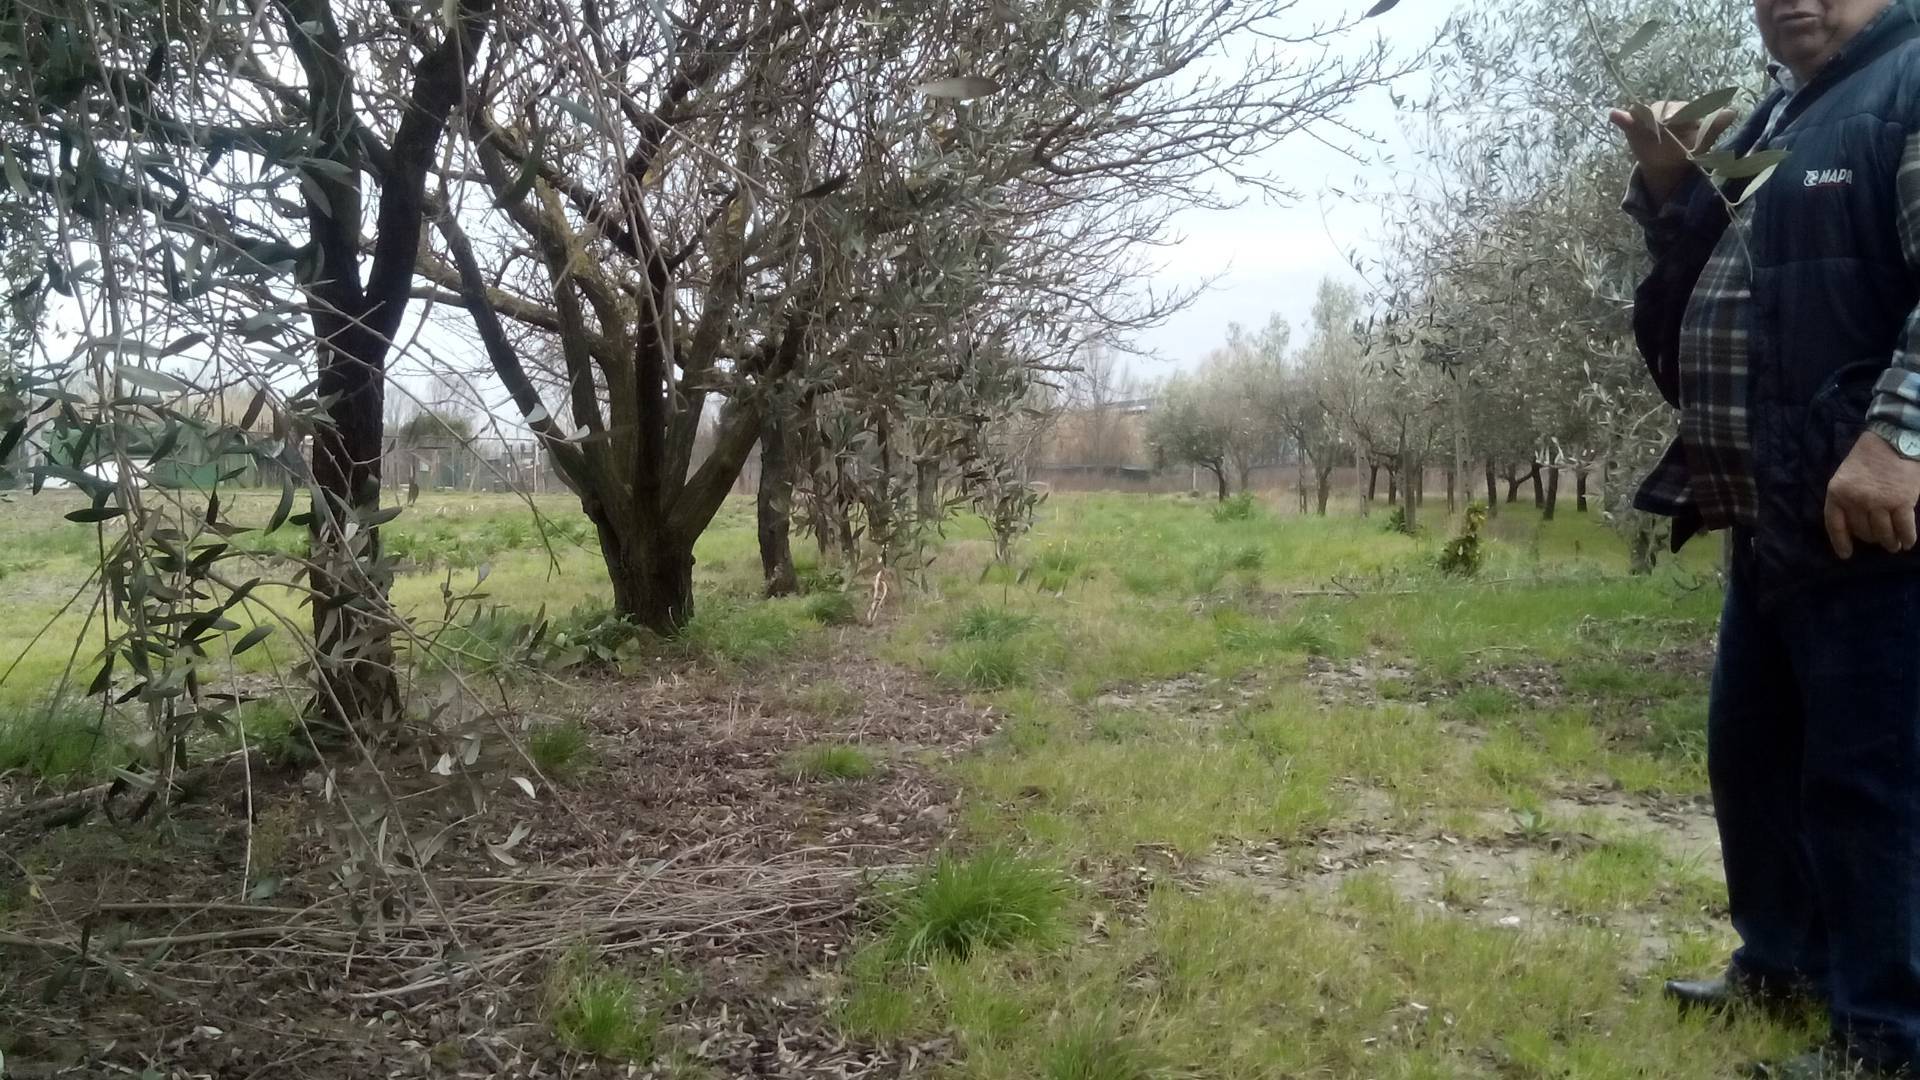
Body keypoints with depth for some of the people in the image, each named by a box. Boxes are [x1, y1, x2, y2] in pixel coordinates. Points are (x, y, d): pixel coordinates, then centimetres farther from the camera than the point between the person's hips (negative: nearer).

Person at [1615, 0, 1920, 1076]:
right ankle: (1780, 961, 34)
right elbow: (1706, 291, 24)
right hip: (1771, 517, 9)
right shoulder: (1766, 125, 22)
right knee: (1751, 751, 17)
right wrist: (1671, 195, 8)